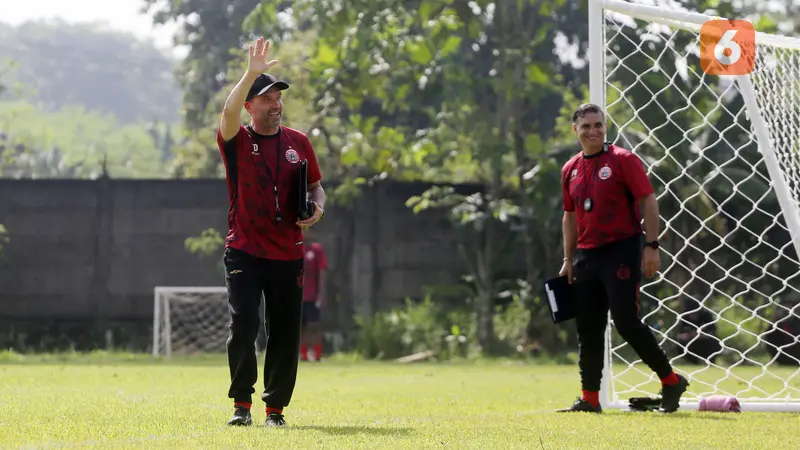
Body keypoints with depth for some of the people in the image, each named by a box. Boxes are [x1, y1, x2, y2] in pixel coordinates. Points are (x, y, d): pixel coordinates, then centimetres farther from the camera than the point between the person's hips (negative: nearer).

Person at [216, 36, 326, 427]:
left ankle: (275, 407, 16)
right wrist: (252, 73, -30)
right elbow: (228, 112, -22)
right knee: (243, 329, -13)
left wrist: (316, 208, -3)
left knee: (285, 335, 4)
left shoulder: (298, 142, 10)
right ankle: (241, 404, 1)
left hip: (287, 255, 3)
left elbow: (316, 186, 19)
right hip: (244, 252, -3)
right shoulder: (237, 141, 0)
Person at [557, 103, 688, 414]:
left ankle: (670, 381, 2)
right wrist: (568, 259, 16)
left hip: (621, 251, -6)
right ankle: (590, 398, 10)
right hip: (586, 256, 6)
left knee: (626, 322, -12)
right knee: (587, 329, 5)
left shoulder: (623, 160, -5)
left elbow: (649, 201, -8)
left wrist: (651, 246, -15)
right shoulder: (570, 169, 13)